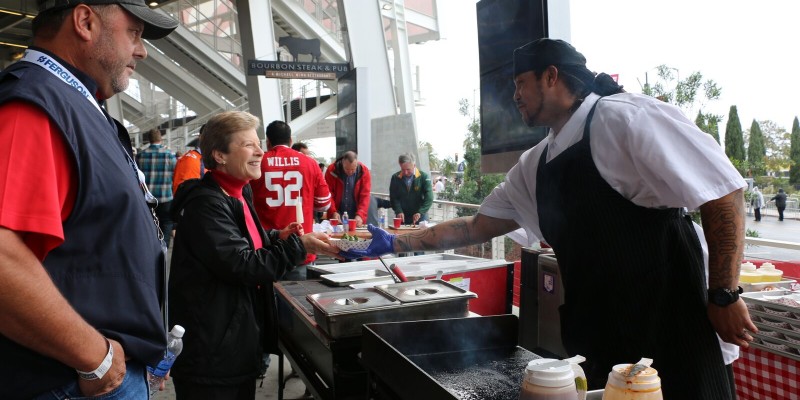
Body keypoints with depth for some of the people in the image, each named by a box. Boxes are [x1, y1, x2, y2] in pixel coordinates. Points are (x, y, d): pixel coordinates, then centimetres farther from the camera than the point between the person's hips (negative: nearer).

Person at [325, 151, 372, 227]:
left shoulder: (364, 172, -8)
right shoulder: (332, 170, -9)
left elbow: (365, 196, -11)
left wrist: (360, 215, -23)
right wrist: (333, 212, -20)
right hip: (337, 216, 0)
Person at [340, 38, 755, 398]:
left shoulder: (623, 117, -13)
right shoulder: (535, 166, 9)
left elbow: (723, 193, -14)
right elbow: (478, 225, 16)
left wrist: (724, 295, -14)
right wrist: (395, 243, 14)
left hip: (671, 328, -7)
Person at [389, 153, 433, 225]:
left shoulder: (423, 177, -6)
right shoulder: (395, 178, 0)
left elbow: (429, 198, -13)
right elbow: (393, 198, 1)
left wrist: (420, 212, -25)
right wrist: (398, 211, -16)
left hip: (419, 217, -1)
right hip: (402, 217, 1)